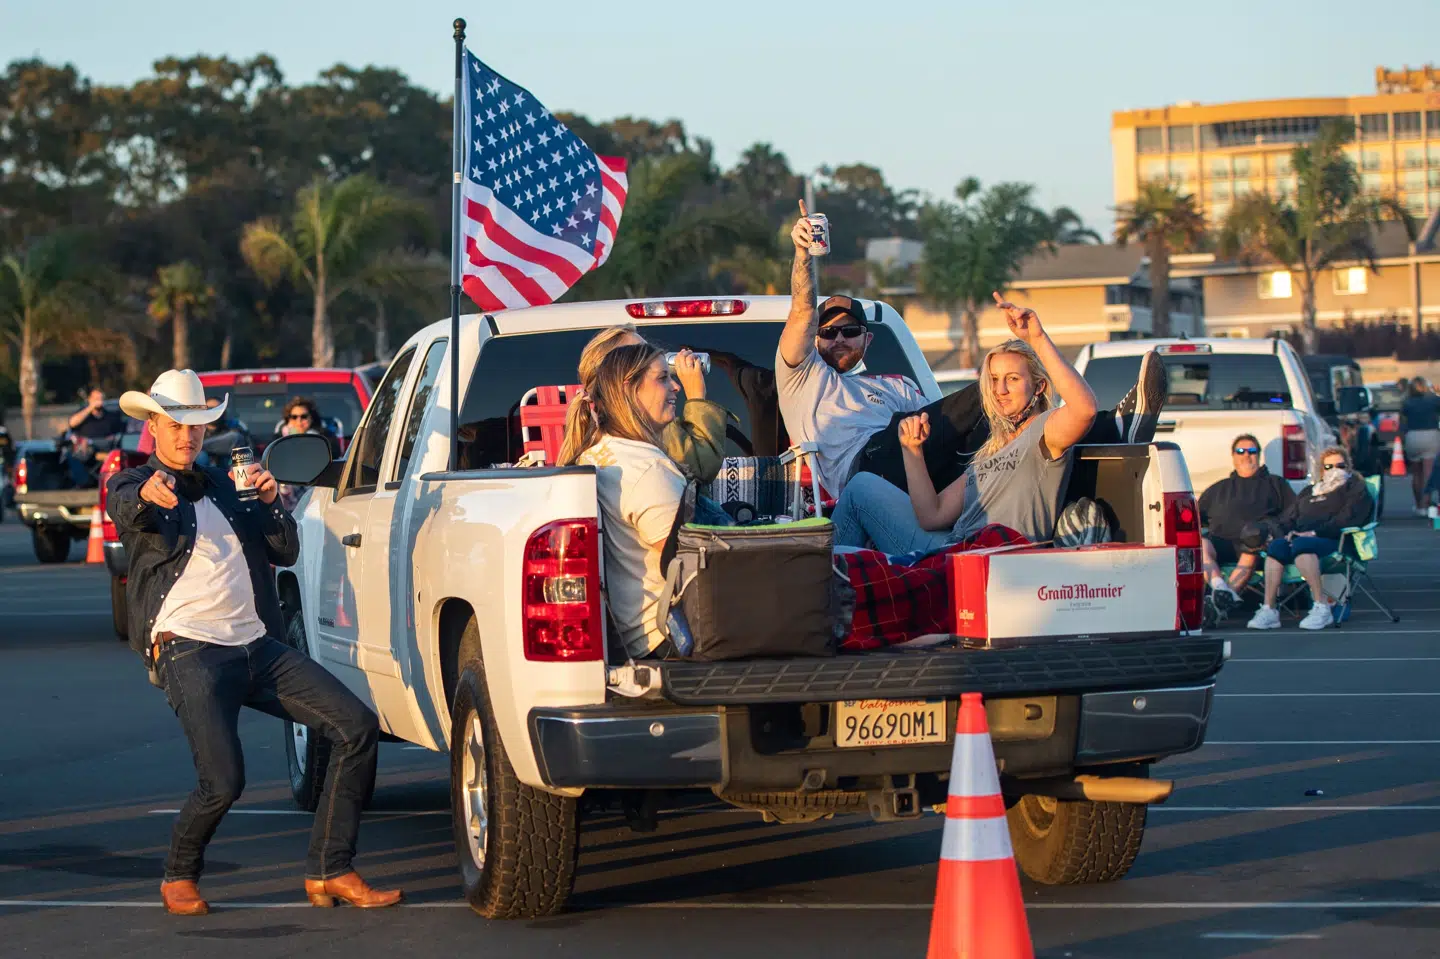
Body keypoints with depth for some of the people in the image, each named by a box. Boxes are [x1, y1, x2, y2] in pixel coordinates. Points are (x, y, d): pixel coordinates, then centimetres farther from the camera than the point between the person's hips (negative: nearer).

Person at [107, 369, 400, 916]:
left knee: (357, 727, -7)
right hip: (188, 650, -6)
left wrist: (269, 502, 0)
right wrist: (146, 495, -45)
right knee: (222, 782, -22)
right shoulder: (134, 486, 6)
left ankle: (328, 872, -3)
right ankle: (179, 878, 7)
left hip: (258, 646, 6)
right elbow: (124, 508, -20)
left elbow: (286, 552, 19)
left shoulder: (224, 487, 23)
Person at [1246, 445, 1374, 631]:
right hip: (1299, 537, 5)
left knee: (1301, 545, -39)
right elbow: (1286, 519, 26)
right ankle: (1268, 610, -38)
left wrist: (1315, 533, -14)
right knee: (1277, 545, -30)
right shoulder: (1309, 492, 34)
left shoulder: (1355, 489, 15)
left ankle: (1322, 607, -40)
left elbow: (1347, 519, -3)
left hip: (1333, 541, -5)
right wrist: (1282, 533, 2)